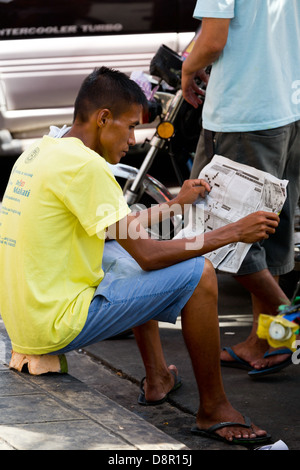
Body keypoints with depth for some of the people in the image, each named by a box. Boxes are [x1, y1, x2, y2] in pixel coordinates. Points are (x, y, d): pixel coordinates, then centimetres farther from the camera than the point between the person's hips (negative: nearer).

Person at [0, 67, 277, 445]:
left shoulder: (38, 152, 12)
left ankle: (157, 378, 33)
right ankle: (214, 411, 3)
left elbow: (119, 228, 24)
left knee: (126, 254, 30)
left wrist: (176, 203, 27)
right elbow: (148, 255, -18)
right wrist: (233, 233, -10)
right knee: (197, 274, -8)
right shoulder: (84, 165, -18)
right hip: (56, 328, -10)